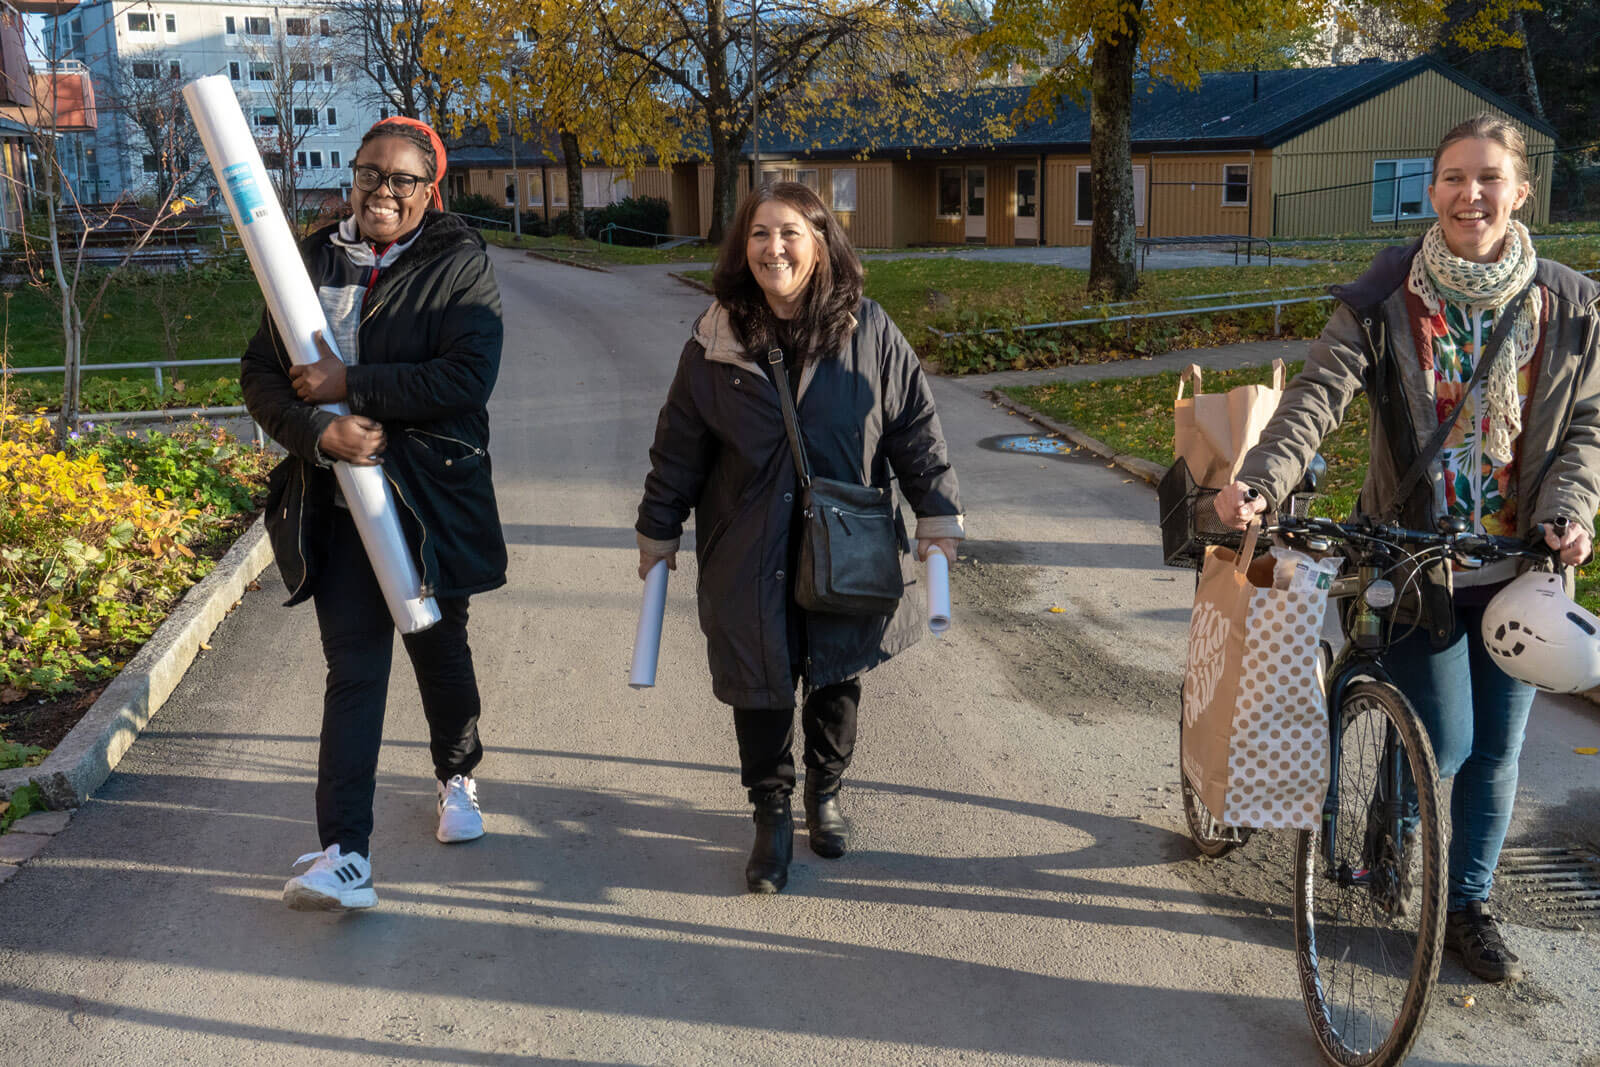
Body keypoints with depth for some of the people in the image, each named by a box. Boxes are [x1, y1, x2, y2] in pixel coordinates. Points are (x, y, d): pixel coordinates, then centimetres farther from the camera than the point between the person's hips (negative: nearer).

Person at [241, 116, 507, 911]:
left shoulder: (461, 266, -6)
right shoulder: (311, 262, 5)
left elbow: (469, 376, -20)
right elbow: (260, 376, 3)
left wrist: (350, 385, -20)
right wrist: (319, 433, -16)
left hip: (432, 496, -1)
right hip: (339, 504, 2)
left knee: (438, 646, 17)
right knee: (353, 668, -4)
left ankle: (457, 776, 43)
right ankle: (345, 856, -6)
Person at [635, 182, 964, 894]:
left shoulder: (869, 333, -5)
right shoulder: (716, 342, -3)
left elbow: (916, 427, 1)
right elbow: (678, 445, 4)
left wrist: (937, 515, -2)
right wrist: (657, 531, 8)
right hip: (749, 552, 0)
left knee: (838, 676, 12)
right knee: (761, 684, 4)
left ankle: (825, 791, 36)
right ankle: (771, 813, 22)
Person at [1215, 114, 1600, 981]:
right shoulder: (1387, 300, -9)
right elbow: (1320, 392, -20)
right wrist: (1261, 481, -37)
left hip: (1517, 564, 3)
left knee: (1496, 750, 11)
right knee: (1445, 742, -2)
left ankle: (1468, 905, 31)